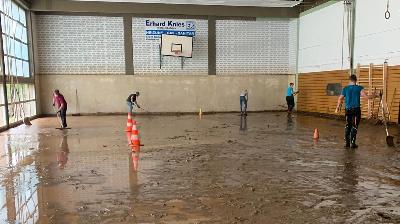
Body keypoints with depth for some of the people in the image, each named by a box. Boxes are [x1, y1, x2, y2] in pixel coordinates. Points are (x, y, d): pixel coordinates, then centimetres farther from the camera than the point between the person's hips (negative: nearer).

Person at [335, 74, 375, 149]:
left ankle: (346, 142, 12)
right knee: (354, 126, 2)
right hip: (356, 109, -3)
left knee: (347, 126, 12)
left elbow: (340, 99, 5)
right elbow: (366, 96, -10)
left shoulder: (345, 89, 3)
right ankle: (352, 143, 2)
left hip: (348, 110, 3)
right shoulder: (359, 88, -5)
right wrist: (374, 96, 7)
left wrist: (337, 108, 16)